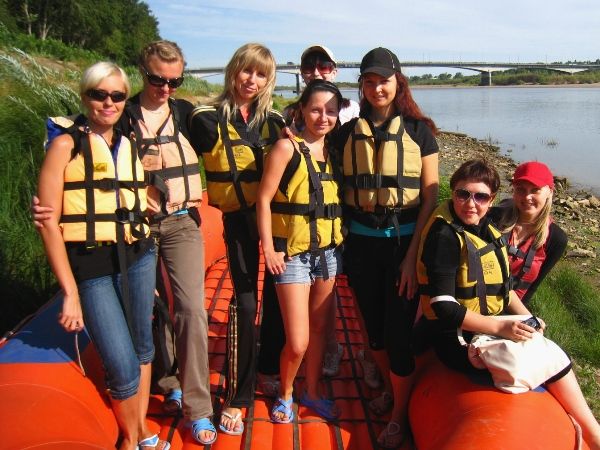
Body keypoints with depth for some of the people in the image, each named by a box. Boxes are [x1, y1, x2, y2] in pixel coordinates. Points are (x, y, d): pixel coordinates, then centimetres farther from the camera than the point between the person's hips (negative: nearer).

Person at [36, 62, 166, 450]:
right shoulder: (66, 145, -5)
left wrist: (150, 271, 17)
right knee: (124, 368, -5)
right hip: (92, 267, -5)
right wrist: (70, 293, -12)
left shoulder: (130, 147, 11)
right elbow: (49, 222, -9)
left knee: (143, 348, 12)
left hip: (138, 257, 5)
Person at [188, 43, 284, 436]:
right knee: (245, 302, -8)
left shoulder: (274, 120, 9)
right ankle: (236, 398, 4)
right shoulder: (209, 119, -4)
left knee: (278, 296, 10)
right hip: (238, 216, -4)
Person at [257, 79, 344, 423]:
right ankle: (285, 394, 25)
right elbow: (264, 199, -11)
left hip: (328, 251, 6)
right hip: (293, 253, -5)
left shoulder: (333, 151, 8)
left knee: (319, 328, 15)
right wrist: (269, 248, -14)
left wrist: (340, 242, 5)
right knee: (298, 342, -3)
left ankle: (312, 393, 34)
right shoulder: (287, 147, -10)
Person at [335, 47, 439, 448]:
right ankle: (390, 387, 40)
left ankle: (399, 416, 20)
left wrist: (413, 253, -12)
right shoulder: (348, 132, 5)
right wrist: (342, 244, 2)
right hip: (361, 241, 3)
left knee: (398, 329, 0)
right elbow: (341, 190, 9)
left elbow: (430, 197, -5)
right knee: (373, 324, 14)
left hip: (404, 239, -3)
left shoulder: (418, 130, -3)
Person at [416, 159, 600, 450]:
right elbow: (444, 308, -25)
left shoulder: (486, 228, 5)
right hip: (457, 341, -8)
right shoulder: (445, 236, -21)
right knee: (555, 361, -7)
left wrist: (526, 318, 3)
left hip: (490, 326, 8)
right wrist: (499, 328, -25)